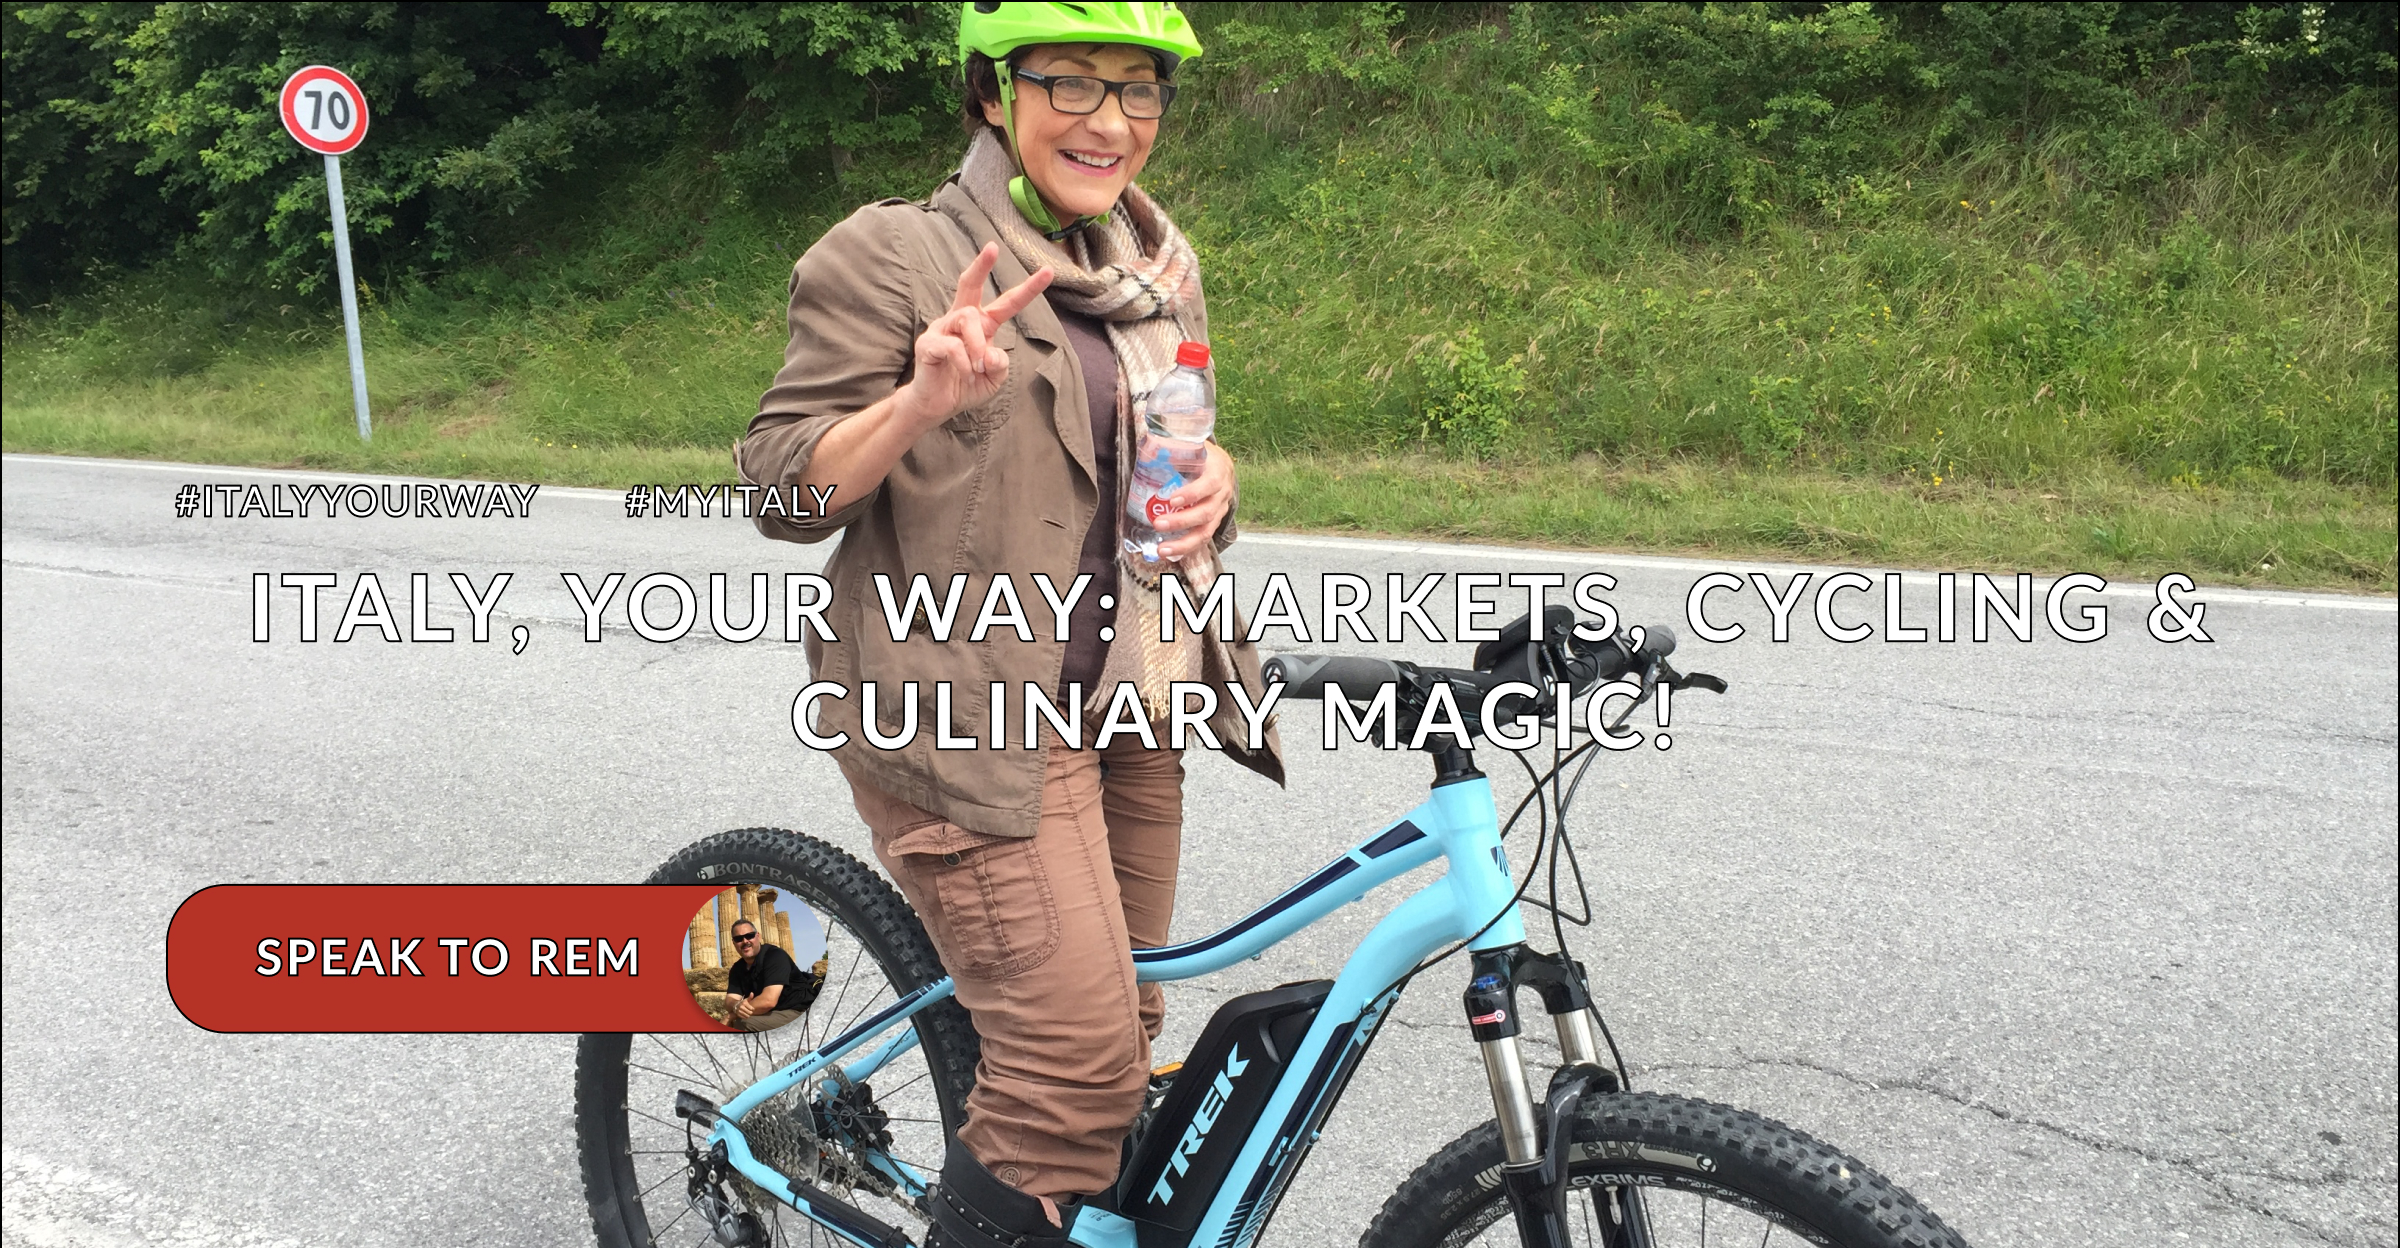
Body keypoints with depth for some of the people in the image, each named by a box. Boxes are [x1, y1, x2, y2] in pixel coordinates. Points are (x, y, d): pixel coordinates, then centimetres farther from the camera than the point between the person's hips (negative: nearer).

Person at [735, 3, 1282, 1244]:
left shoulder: (1155, 262, 13)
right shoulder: (891, 256, -7)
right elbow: (781, 490, -8)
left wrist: (1210, 487, -2)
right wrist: (918, 402, -26)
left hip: (1125, 700, 7)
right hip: (968, 710, -7)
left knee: (1119, 1037, 13)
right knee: (1077, 1054, -14)